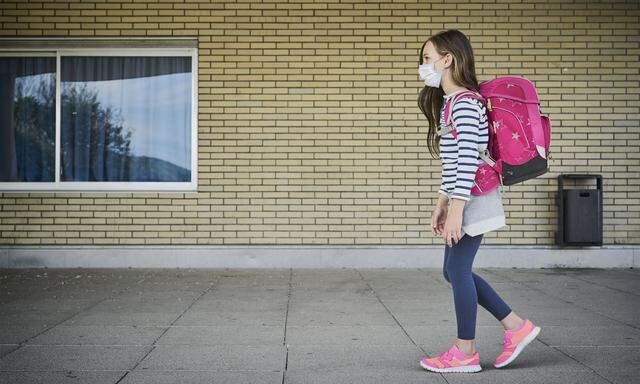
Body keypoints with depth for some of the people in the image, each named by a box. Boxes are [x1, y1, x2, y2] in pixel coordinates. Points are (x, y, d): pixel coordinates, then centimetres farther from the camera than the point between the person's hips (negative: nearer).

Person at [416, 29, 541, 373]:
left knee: (457, 270, -3)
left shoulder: (464, 103, -14)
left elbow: (468, 160, -21)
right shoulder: (452, 103, 17)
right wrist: (440, 205, 20)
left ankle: (465, 352, 9)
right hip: (464, 200, 10)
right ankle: (516, 327, 18)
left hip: (474, 199, -10)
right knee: (453, 271, 12)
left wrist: (456, 211, -23)